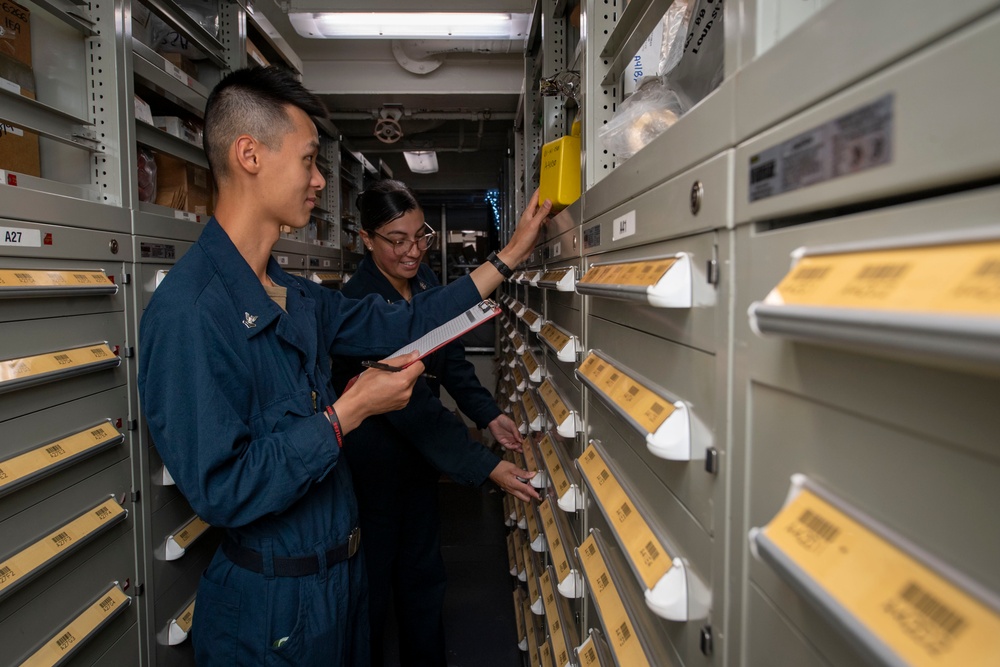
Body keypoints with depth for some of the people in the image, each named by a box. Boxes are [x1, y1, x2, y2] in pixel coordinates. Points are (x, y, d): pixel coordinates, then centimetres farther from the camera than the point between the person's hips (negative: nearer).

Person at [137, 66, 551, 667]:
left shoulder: (294, 296, 3)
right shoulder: (187, 313, -25)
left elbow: (399, 325, 8)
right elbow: (222, 492, -27)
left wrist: (507, 258, 9)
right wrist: (348, 412, -23)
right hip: (272, 603, -8)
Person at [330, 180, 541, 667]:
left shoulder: (422, 279, -3)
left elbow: (450, 357, 8)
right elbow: (414, 405, -30)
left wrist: (489, 414, -2)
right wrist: (487, 468, -29)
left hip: (416, 452, 7)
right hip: (369, 458, -7)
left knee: (423, 573, 19)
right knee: (372, 583, 10)